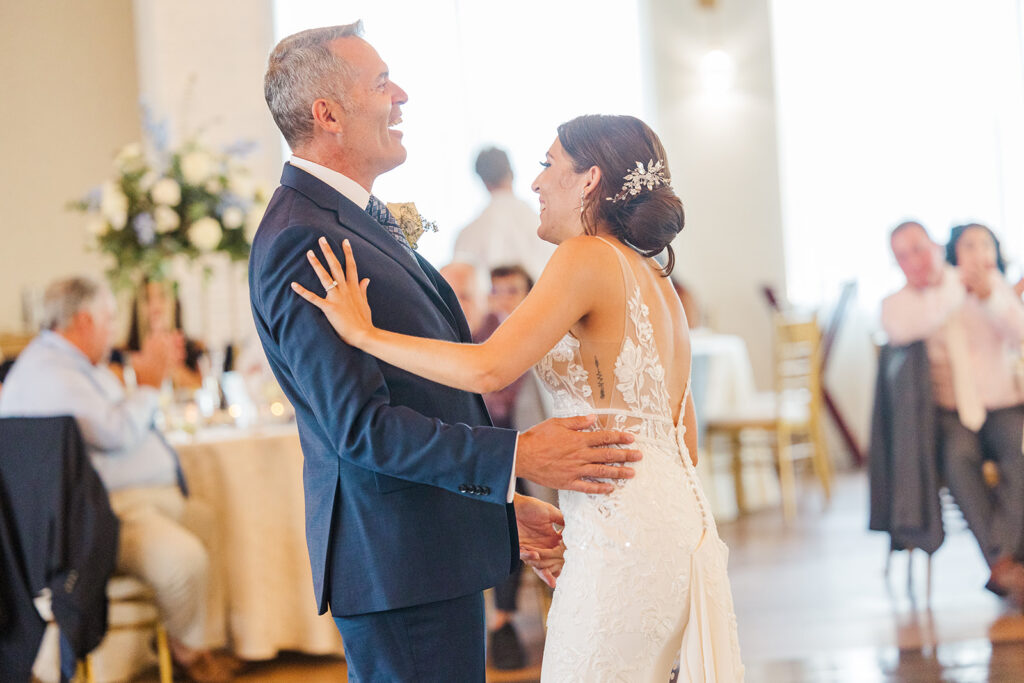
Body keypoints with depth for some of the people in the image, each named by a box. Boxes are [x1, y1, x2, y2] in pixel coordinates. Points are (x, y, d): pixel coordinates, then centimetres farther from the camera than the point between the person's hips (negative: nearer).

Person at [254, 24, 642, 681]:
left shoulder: (365, 220, 16)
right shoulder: (301, 240, -17)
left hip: (437, 554, 10)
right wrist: (516, 457, -21)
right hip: (398, 564, -10)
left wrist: (501, 506, 20)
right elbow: (359, 424, -23)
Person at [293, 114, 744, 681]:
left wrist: (364, 333, -13)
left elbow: (486, 368, -23)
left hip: (622, 534, -9)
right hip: (678, 522, 9)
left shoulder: (587, 257, -10)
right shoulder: (657, 281, 17)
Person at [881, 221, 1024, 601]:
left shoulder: (991, 283, 12)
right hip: (946, 413, -1)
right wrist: (958, 287, -19)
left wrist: (991, 296, -19)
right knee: (959, 454, -34)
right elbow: (902, 328, -19)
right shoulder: (897, 303, 7)